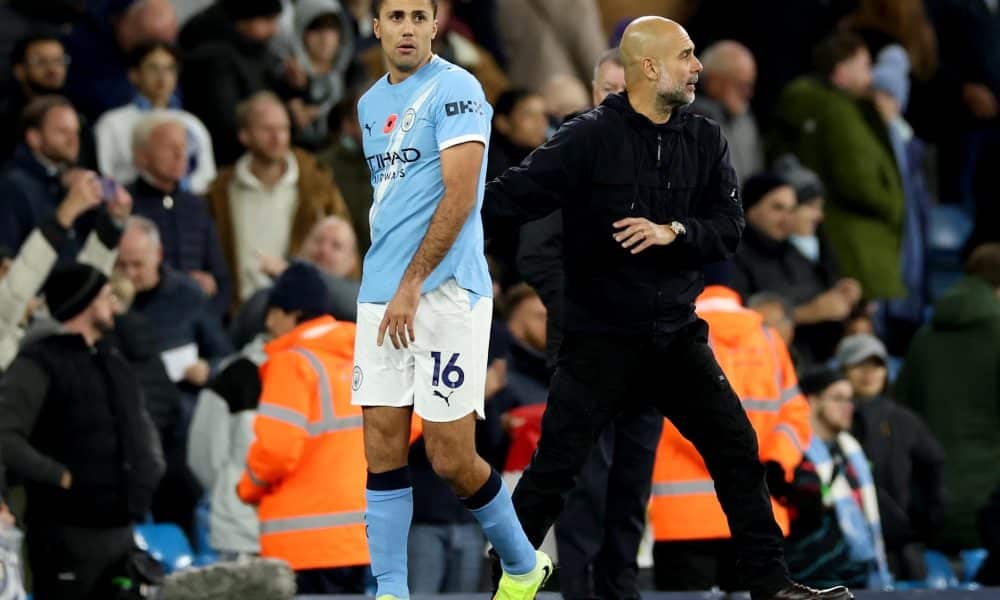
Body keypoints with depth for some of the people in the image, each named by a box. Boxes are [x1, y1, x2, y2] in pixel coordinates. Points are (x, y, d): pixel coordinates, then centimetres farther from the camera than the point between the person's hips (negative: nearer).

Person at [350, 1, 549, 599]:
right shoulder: (372, 103, 16)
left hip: (445, 293, -7)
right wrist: (385, 285, 16)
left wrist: (410, 287, -17)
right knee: (383, 450, 0)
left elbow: (460, 195, -15)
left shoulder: (454, 89, -8)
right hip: (382, 297, 7)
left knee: (451, 457, -4)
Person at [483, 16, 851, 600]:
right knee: (553, 470, -4)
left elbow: (730, 228, -1)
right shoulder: (590, 138, -12)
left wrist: (672, 232, -20)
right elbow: (510, 198, -15)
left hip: (677, 336, 5)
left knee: (738, 453, 5)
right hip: (600, 340, -4)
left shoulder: (706, 140, 2)